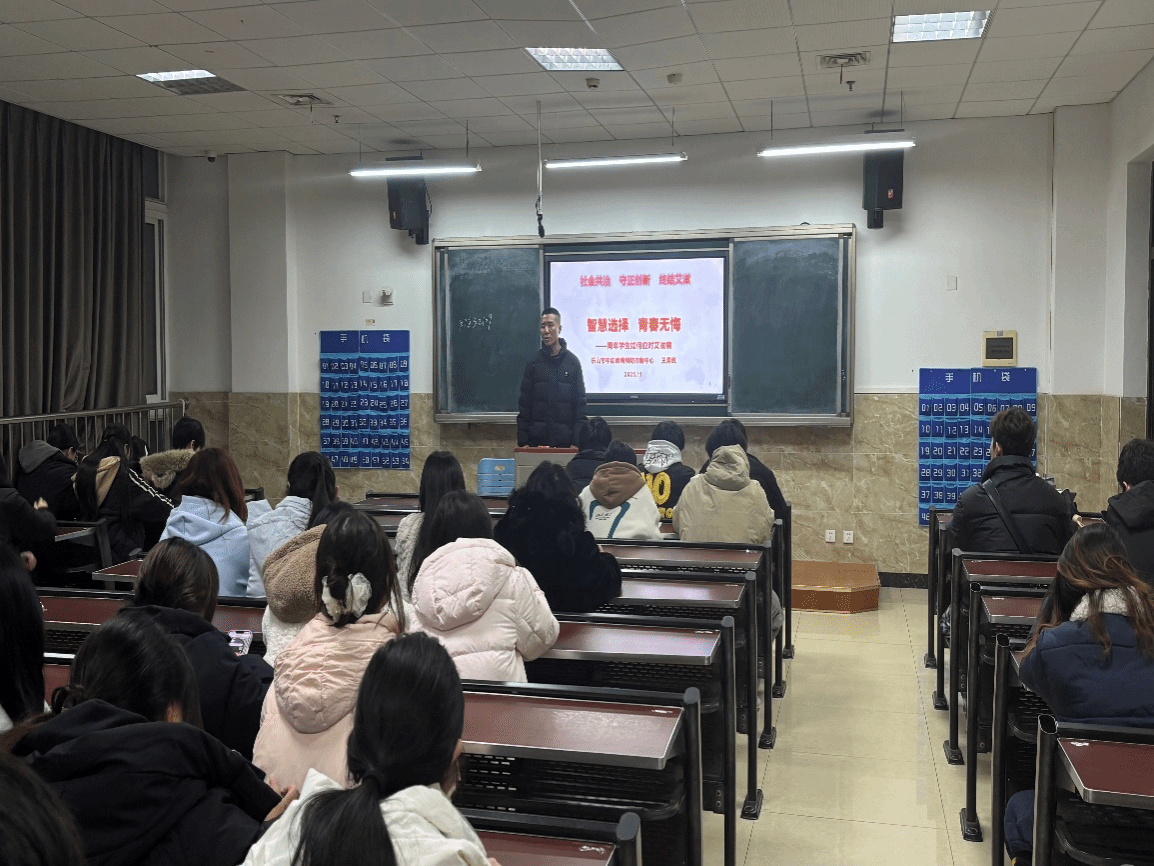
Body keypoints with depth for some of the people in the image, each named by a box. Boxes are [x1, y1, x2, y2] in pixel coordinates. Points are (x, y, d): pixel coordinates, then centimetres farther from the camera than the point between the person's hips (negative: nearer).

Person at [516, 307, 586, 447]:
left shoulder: (572, 361, 4)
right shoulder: (534, 362, 6)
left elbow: (580, 402, 3)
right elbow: (524, 403, 5)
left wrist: (578, 440, -5)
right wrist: (522, 440, -2)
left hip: (564, 438, 0)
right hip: (537, 438, 1)